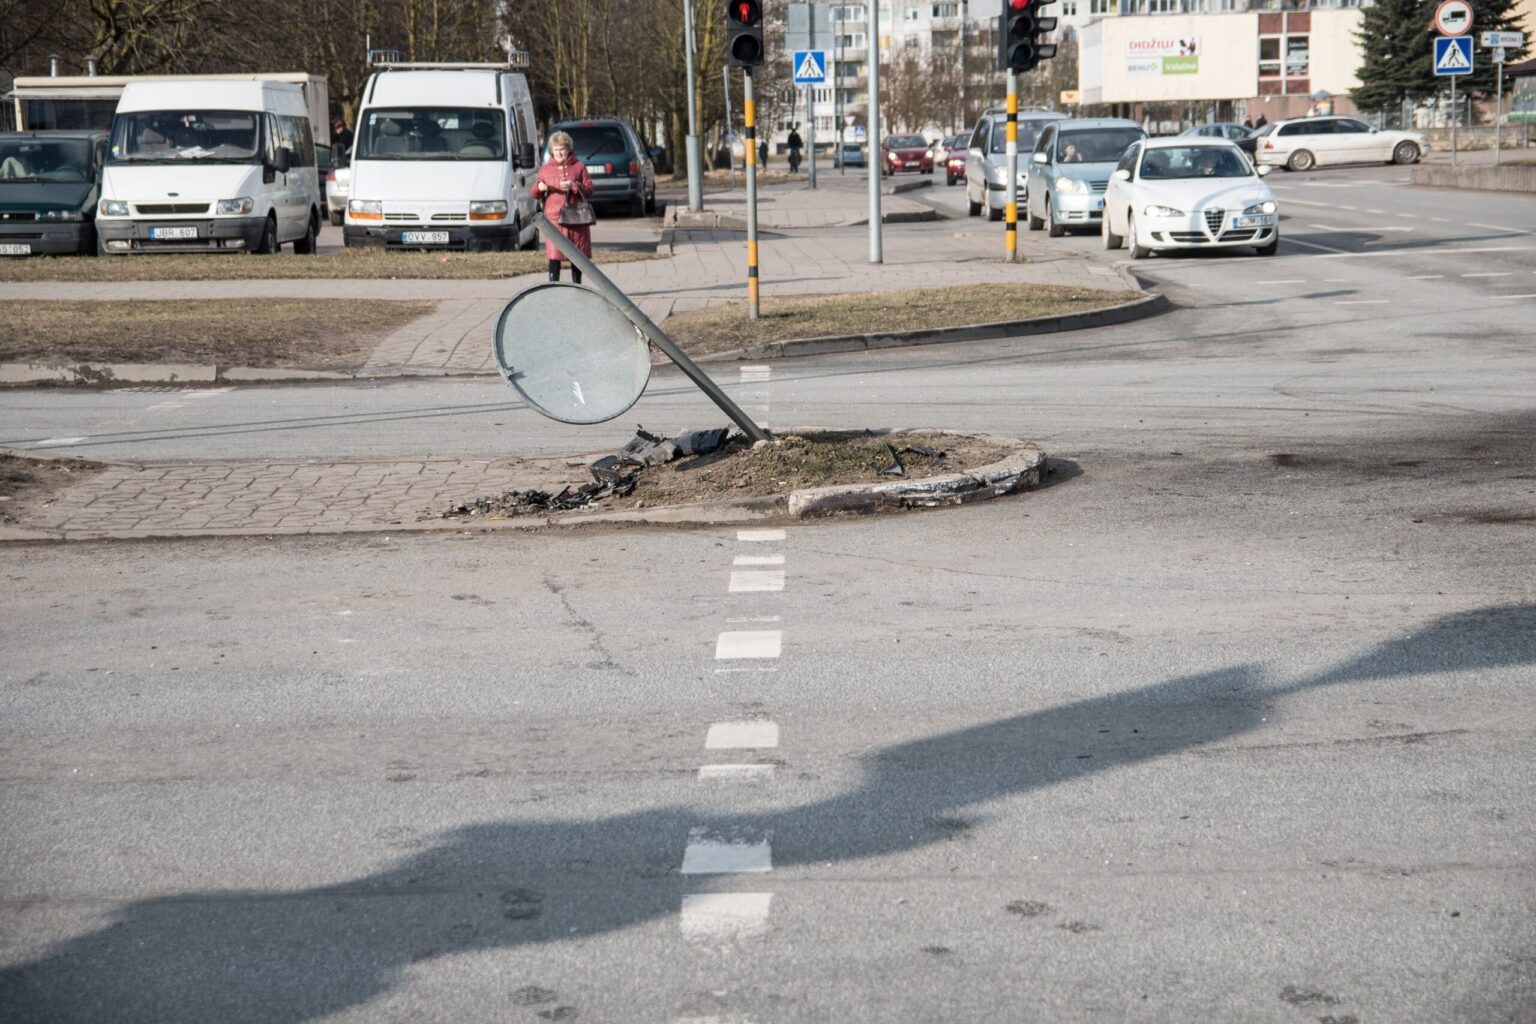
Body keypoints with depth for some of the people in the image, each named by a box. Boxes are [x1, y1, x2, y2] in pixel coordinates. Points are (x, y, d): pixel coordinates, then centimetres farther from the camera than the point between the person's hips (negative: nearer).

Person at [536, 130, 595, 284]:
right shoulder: (545, 169, 11)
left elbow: (590, 189, 1)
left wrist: (574, 186, -15)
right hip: (553, 218, 0)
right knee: (554, 256, -8)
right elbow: (536, 194, 14)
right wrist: (539, 188, -9)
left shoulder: (579, 167, 7)